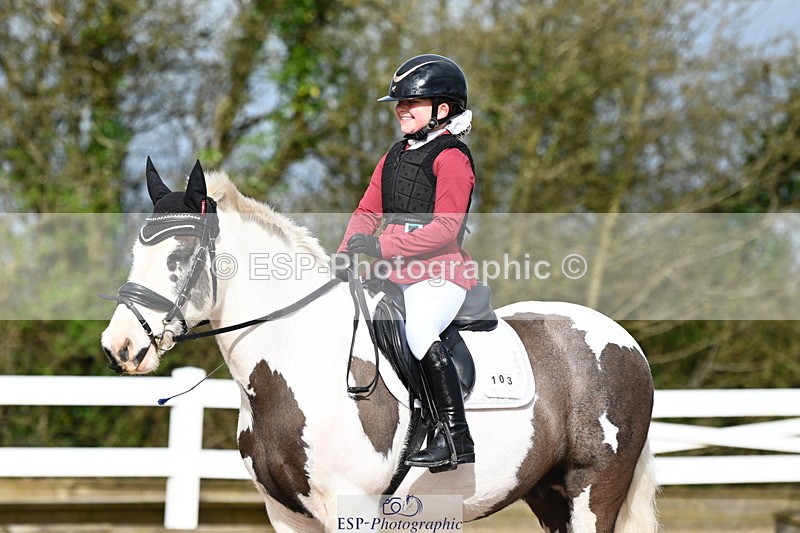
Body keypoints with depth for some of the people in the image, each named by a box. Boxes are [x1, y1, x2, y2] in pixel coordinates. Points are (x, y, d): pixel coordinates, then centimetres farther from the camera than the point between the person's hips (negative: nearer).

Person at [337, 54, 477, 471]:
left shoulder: (451, 158, -7)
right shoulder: (394, 157, 20)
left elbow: (446, 227, -16)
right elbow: (369, 210, 18)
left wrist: (383, 246, -19)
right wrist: (348, 251, -1)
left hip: (440, 272, -9)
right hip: (396, 271, 9)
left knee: (420, 332, -31)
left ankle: (456, 440, -28)